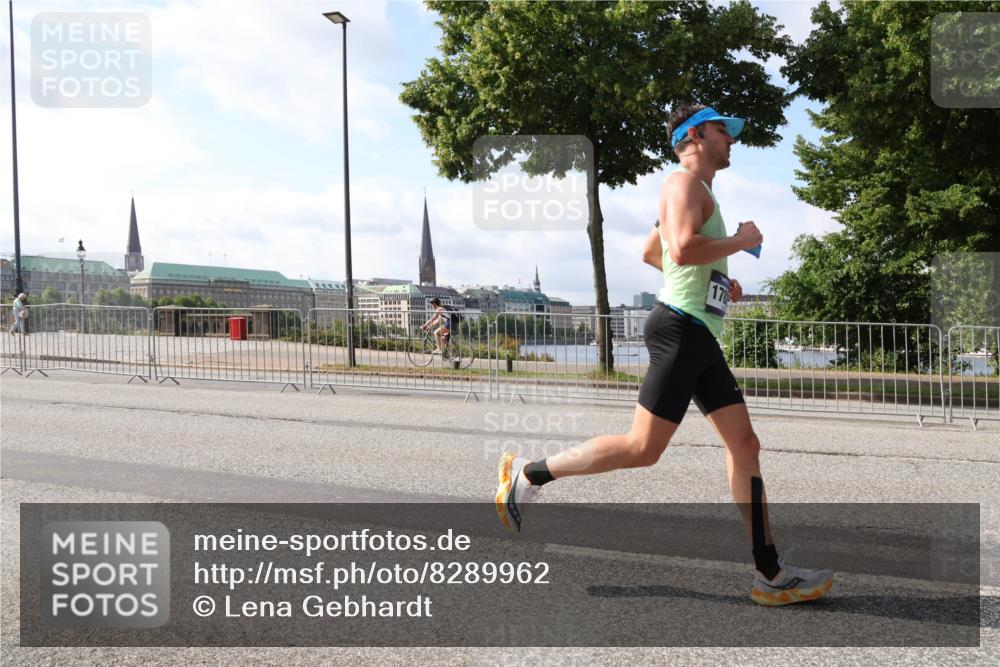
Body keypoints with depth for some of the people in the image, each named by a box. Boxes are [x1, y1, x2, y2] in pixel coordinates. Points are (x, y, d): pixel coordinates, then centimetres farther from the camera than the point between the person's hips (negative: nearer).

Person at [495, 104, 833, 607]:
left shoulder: (696, 192, 25)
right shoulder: (685, 181, -6)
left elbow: (650, 252, 33)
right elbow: (683, 248, -25)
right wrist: (741, 241, -9)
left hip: (701, 338, 10)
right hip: (680, 329, -10)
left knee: (745, 445, 5)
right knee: (643, 448, -10)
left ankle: (771, 575, 9)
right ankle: (528, 474, 2)